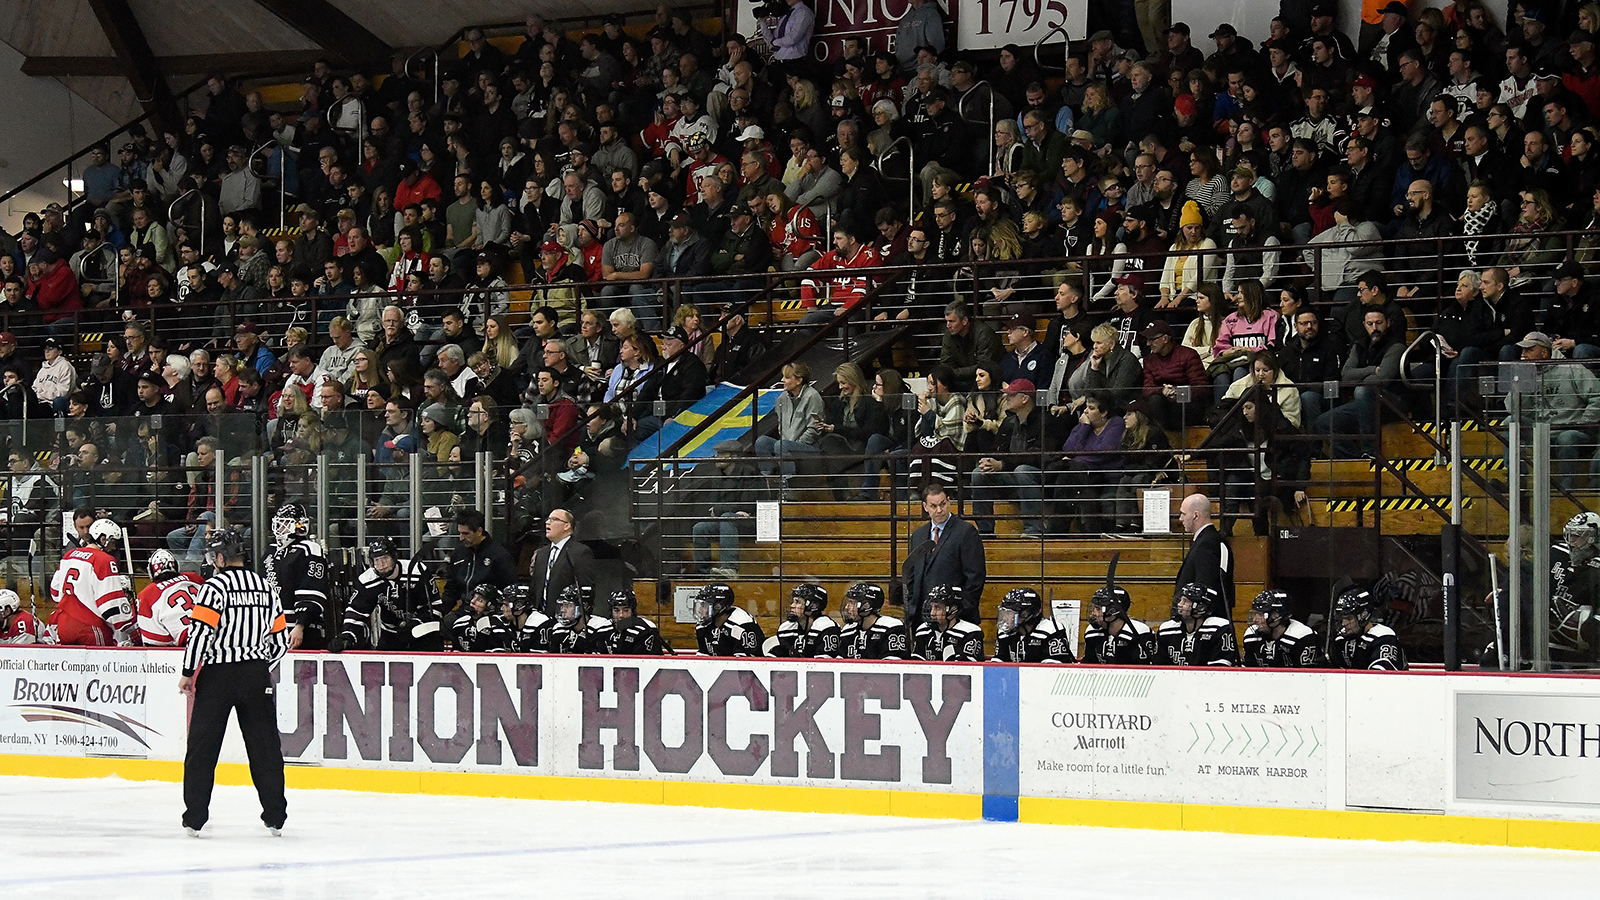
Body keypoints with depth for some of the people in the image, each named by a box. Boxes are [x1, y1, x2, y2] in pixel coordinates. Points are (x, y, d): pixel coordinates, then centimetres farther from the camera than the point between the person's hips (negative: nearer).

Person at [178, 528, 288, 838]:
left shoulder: (215, 586, -9)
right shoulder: (266, 588, 10)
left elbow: (201, 632, -15)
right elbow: (280, 640, 14)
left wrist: (188, 672, -5)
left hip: (218, 675, -5)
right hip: (257, 676, 5)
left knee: (203, 746, 2)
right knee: (265, 745, 8)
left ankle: (195, 818, 2)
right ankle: (275, 817, 8)